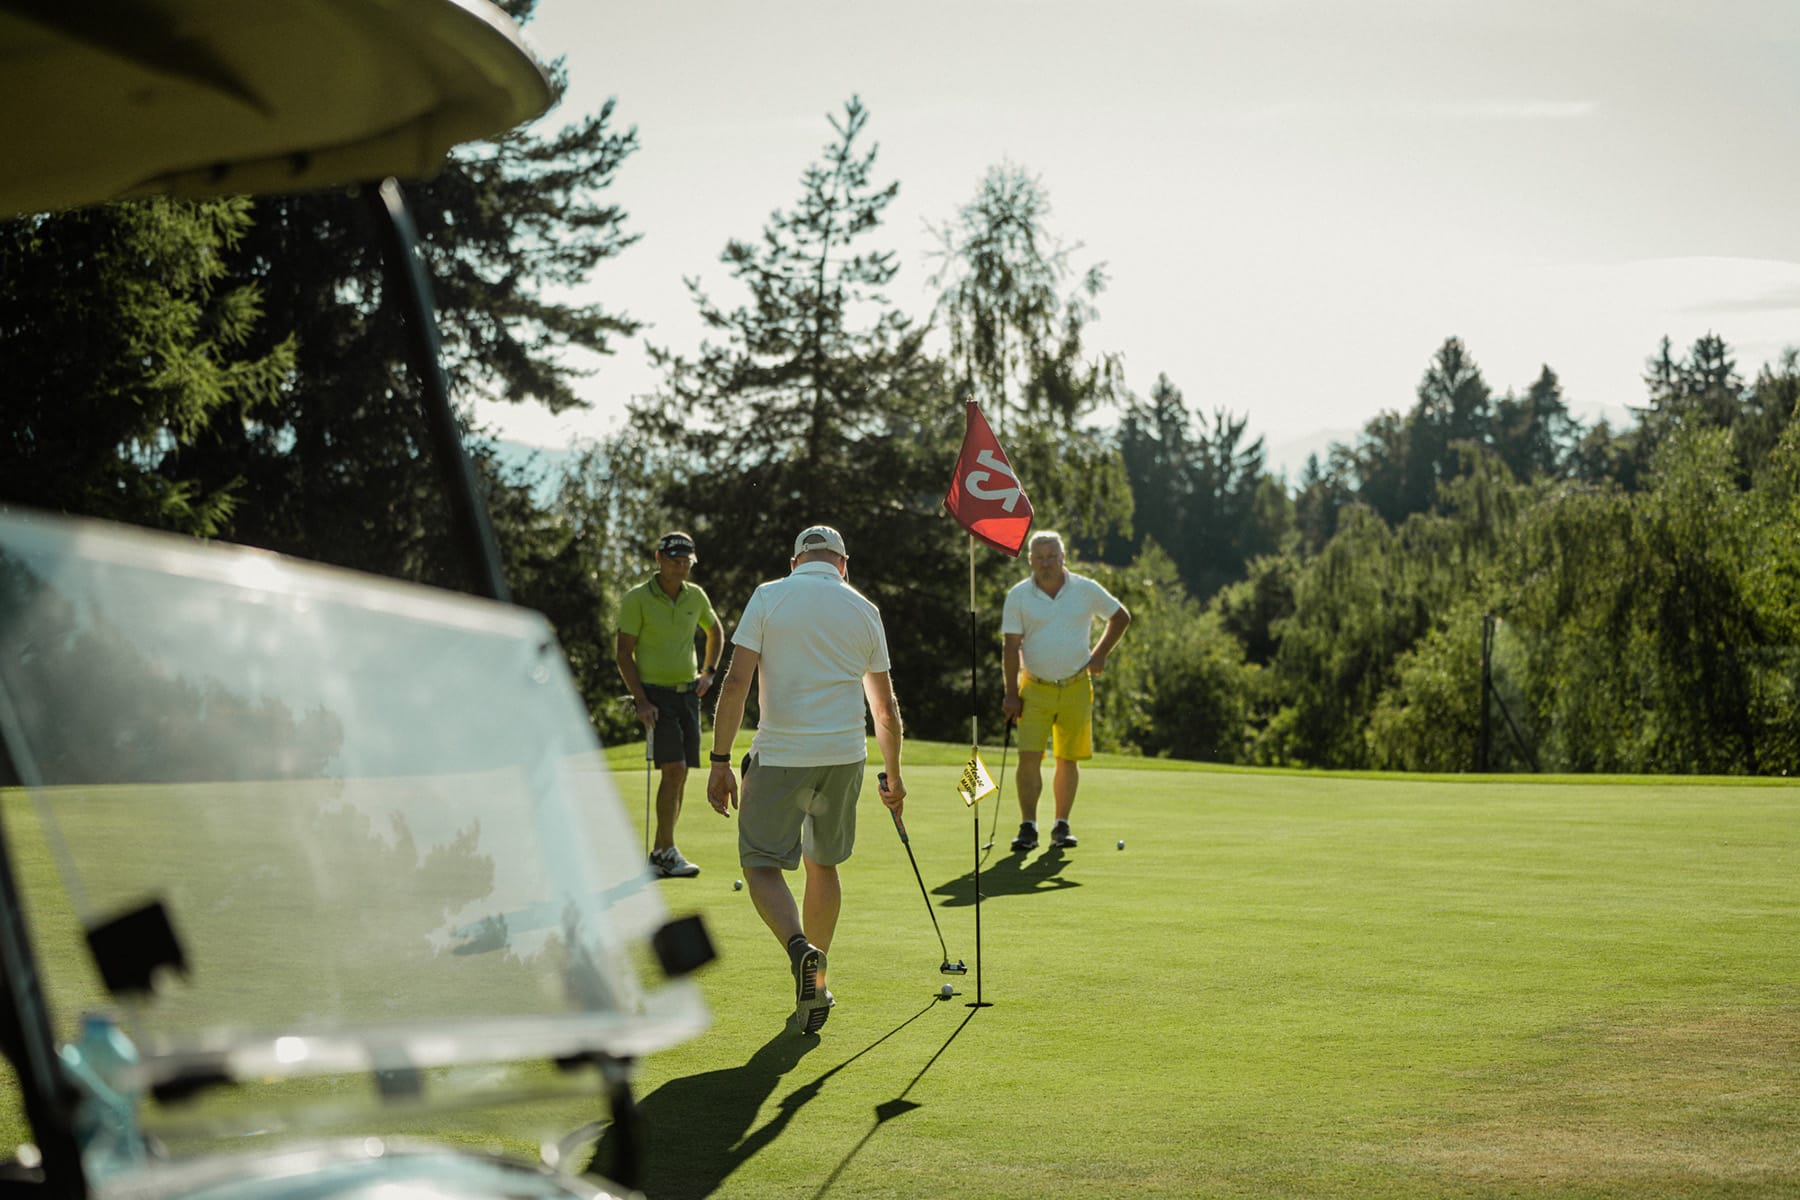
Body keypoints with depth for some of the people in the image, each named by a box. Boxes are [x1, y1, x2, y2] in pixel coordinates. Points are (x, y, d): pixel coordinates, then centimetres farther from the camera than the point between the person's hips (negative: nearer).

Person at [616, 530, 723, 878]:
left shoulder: (695, 596, 6)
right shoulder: (637, 599, -9)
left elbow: (716, 632, 25)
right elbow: (623, 652, -7)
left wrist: (709, 673, 13)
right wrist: (642, 701, -13)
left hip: (688, 693, 6)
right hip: (655, 695, -6)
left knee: (681, 773, 4)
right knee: (673, 768, -17)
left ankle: (658, 852, 13)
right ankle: (668, 852, -12)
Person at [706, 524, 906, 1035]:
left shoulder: (769, 597, -2)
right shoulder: (864, 610, 8)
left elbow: (736, 682, -10)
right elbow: (886, 709, 14)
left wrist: (720, 761, -7)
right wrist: (893, 776, 25)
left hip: (780, 754, -3)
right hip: (844, 754, 3)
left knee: (762, 863, 3)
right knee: (822, 863, 18)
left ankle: (799, 947, -24)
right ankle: (815, 979, 23)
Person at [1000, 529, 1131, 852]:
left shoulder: (1086, 589, 0)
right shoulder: (1018, 595, -2)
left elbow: (1121, 617, 13)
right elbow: (1010, 645, -2)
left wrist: (1100, 653, 4)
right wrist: (1011, 692, -7)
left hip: (1076, 688, 1)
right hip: (1035, 689, -1)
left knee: (1068, 760, 5)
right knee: (1028, 757, -11)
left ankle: (1061, 825, 15)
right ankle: (1028, 827, -5)